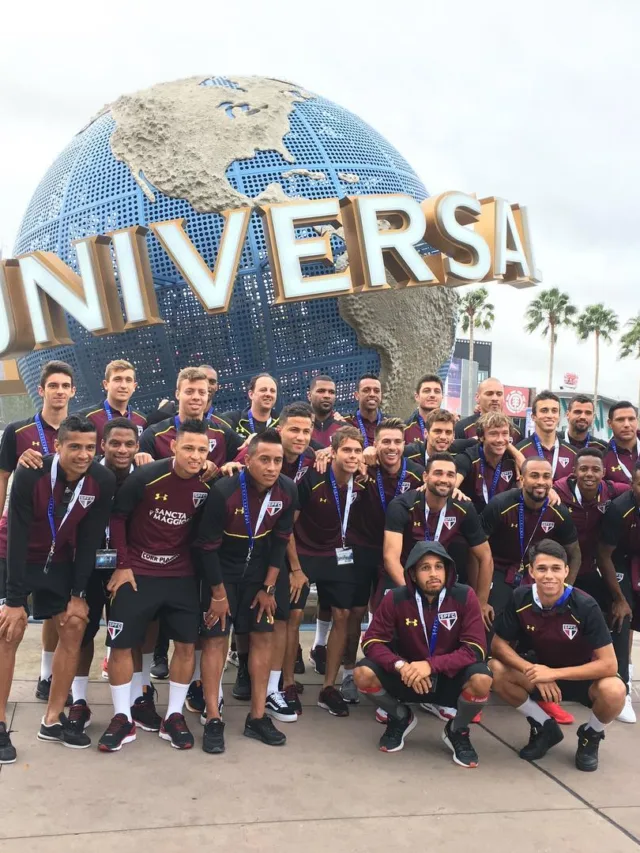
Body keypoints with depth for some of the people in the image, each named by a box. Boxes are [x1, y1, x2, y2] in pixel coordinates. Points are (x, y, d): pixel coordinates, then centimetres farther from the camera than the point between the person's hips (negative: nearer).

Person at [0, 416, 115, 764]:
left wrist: (79, 594, -8)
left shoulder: (103, 481, -19)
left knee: (73, 628, 0)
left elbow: (89, 541, -10)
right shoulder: (30, 474, -28)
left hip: (61, 563, 4)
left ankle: (53, 719, 14)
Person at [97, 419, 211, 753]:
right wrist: (123, 564, -6)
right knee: (121, 644, 0)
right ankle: (123, 719, 16)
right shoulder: (145, 476, -17)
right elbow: (117, 517, -6)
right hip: (137, 572, -2)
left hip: (182, 576, 2)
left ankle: (174, 717, 18)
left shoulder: (207, 487, -9)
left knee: (187, 644, 3)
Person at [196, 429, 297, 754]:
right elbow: (208, 545, -19)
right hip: (220, 572, -4)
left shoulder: (287, 491, -15)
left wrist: (269, 586, -2)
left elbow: (280, 540, -3)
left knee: (263, 636, 4)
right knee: (215, 639, -4)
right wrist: (218, 592, -14)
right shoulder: (224, 491, -28)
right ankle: (213, 720, 5)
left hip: (258, 572, 4)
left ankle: (257, 717, 14)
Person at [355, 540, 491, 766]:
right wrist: (400, 666, -32)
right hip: (408, 677, 1)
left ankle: (457, 731, 2)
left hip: (449, 677, -1)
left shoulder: (464, 597, -17)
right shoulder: (395, 599, -13)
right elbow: (373, 642, -12)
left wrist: (431, 665, -33)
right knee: (364, 674, -24)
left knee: (481, 679, -33)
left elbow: (475, 649, -21)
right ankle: (401, 718, 9)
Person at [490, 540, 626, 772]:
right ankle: (544, 727, 2)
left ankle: (591, 735, 2)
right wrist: (534, 672, -27)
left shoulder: (585, 606, -27)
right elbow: (498, 645, -12)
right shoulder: (520, 598, -18)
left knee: (613, 690, -35)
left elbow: (609, 664, -26)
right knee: (496, 670, -23)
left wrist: (554, 673, -31)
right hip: (541, 671, 3)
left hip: (583, 677, -2)